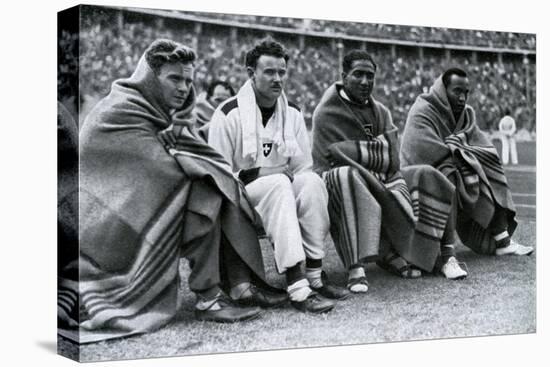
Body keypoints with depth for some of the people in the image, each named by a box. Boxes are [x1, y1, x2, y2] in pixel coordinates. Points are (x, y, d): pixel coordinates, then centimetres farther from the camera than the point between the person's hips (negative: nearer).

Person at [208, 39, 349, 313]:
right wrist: (258, 173, -21)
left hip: (283, 192, 5)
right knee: (279, 184, -34)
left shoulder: (292, 113, 9)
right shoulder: (228, 114, -7)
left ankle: (314, 275, -26)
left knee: (311, 181, -25)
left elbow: (303, 167, 9)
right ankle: (297, 288, -42)